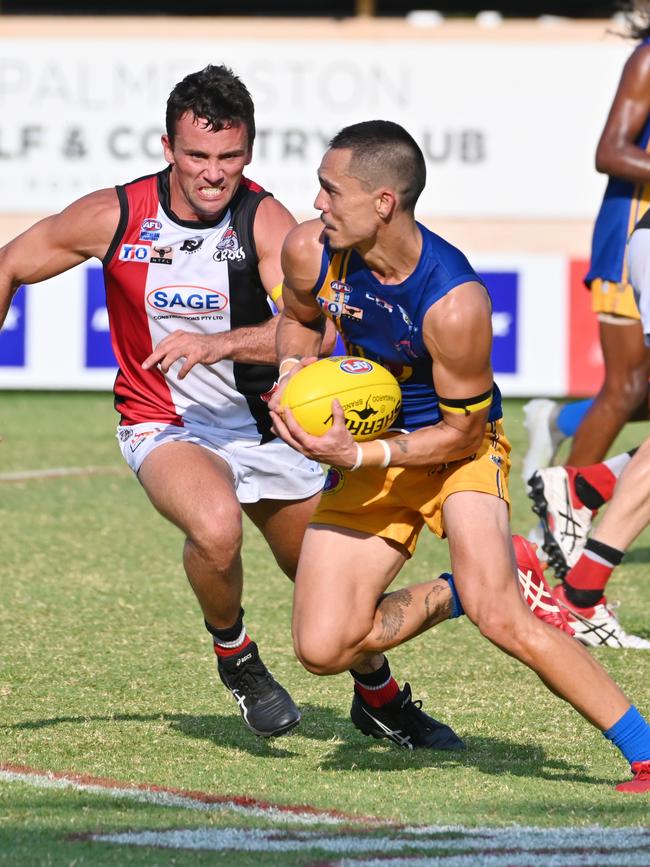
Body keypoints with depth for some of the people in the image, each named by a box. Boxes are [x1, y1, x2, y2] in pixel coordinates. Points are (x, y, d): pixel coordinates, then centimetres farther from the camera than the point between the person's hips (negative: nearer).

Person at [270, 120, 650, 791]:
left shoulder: (455, 304, -32)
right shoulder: (309, 251, -16)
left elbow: (464, 430, -19)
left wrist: (357, 457, -28)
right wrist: (292, 374, -10)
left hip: (458, 447, -5)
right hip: (367, 448, 5)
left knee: (497, 615, -27)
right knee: (322, 648, -9)